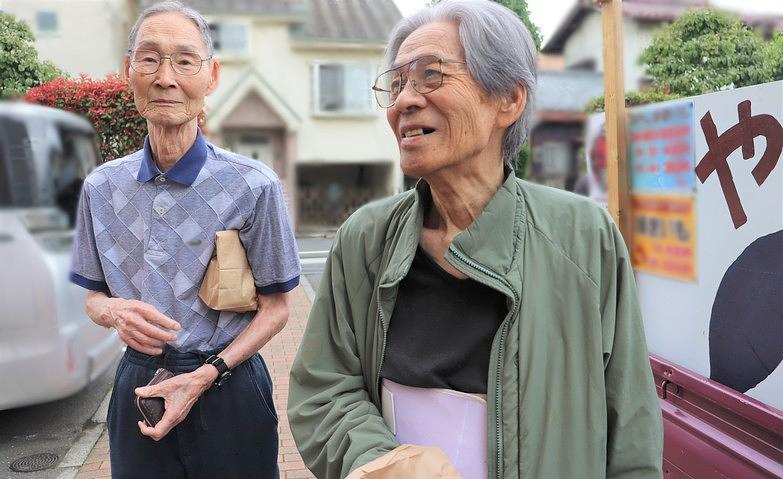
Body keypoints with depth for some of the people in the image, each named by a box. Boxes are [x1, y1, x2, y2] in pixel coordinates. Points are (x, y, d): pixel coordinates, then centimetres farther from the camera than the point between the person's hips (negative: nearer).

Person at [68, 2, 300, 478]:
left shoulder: (253, 186, -13)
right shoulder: (102, 187, -1)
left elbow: (276, 307, -5)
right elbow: (94, 295, 10)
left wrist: (206, 375, -16)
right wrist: (115, 311, -13)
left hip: (229, 391, -3)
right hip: (137, 390, 3)